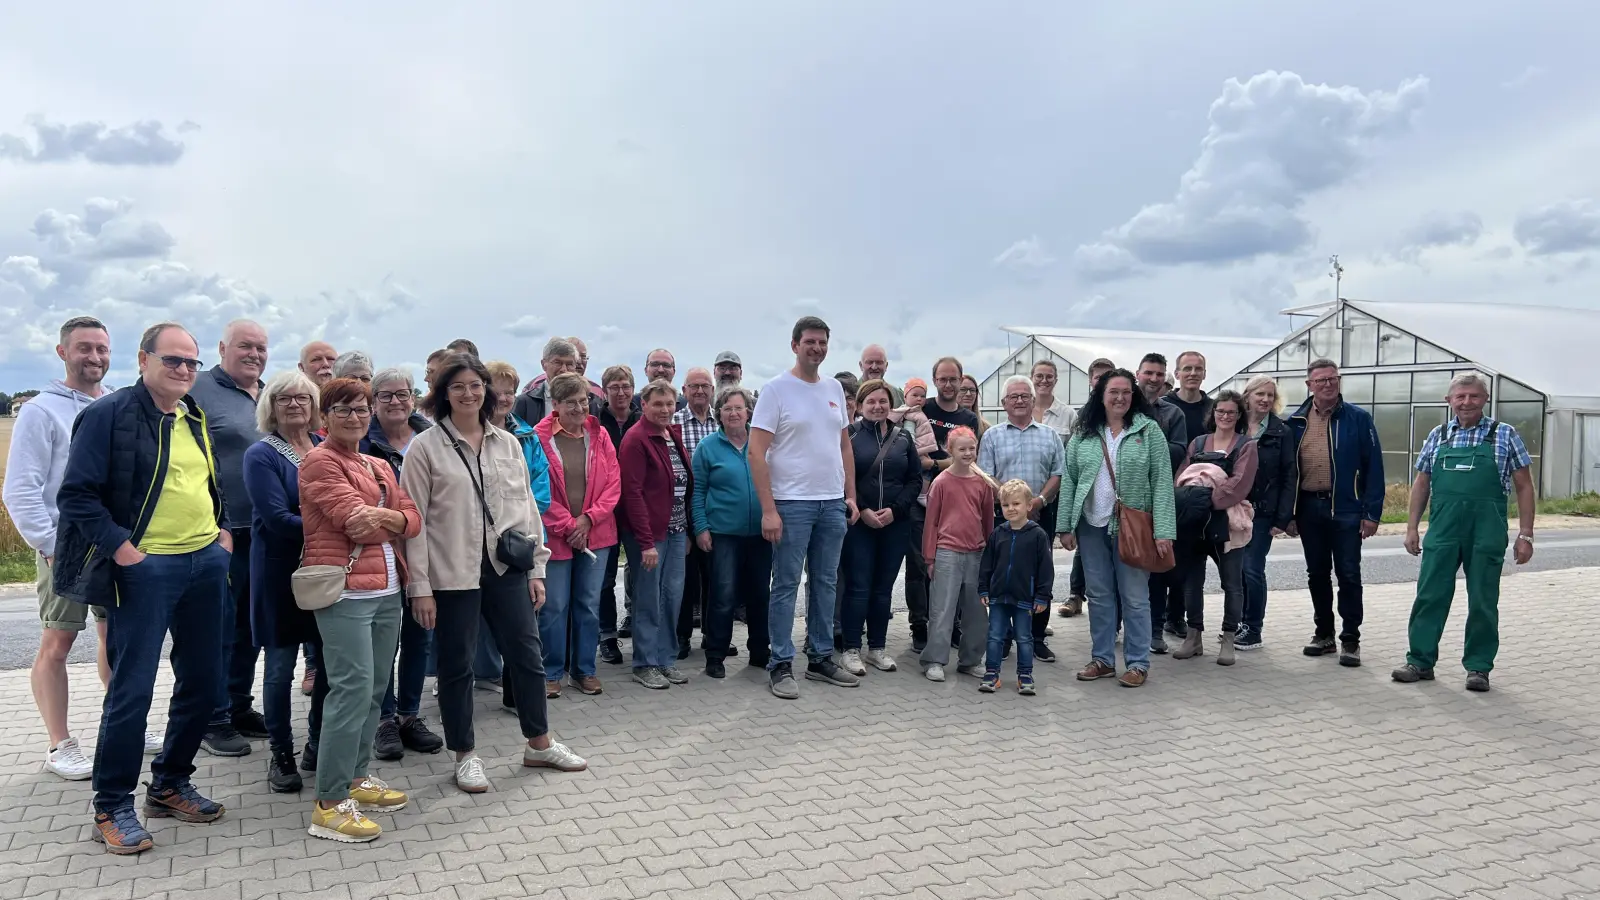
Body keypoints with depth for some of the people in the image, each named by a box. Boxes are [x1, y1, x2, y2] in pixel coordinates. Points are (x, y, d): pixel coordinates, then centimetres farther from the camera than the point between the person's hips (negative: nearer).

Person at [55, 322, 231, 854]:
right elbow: (76, 494, -12)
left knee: (203, 681, 11)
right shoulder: (109, 414, -8)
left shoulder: (195, 419, 14)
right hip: (145, 568, -7)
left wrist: (223, 529, 11)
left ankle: (170, 785, 28)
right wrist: (121, 548, -16)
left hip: (206, 562, 7)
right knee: (132, 689, -3)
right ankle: (112, 809, 12)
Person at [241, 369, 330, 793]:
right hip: (281, 571, -4)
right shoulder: (261, 455, -6)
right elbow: (277, 518, -15)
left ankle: (318, 744, 25)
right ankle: (281, 755, 19)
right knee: (280, 667, 5)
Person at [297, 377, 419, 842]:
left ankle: (357, 779, 25)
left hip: (387, 590, 8)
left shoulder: (379, 467, 19)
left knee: (375, 691, 12)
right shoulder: (320, 460, -4)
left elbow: (413, 519, 10)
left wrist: (383, 515, -10)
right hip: (345, 591, -8)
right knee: (353, 691, -12)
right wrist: (394, 517, 0)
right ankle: (329, 806, -6)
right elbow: (356, 521, -16)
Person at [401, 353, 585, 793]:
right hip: (452, 573, -4)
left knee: (528, 654, 11)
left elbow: (527, 506, 10)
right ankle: (466, 755, 24)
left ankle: (539, 743, 28)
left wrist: (537, 568, 7)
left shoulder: (508, 443, 8)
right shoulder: (425, 447, -4)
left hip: (508, 567, 4)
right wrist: (420, 587, -9)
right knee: (456, 665, 7)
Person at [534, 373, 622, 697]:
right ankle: (552, 672, 18)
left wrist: (589, 518, -8)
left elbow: (614, 482, 3)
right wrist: (567, 526, -11)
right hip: (555, 535, -3)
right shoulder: (540, 437, -8)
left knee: (589, 605, 11)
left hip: (595, 534, 4)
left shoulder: (598, 434, 4)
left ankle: (584, 669, 23)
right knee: (554, 607, 3)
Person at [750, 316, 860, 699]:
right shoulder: (776, 389, -7)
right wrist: (768, 509, -16)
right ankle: (781, 666, 10)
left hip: (833, 503, 6)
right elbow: (756, 452, -12)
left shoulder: (834, 389, 11)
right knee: (786, 586, 1)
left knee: (826, 583, 13)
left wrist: (850, 494, 10)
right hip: (792, 504, -6)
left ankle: (821, 657, 25)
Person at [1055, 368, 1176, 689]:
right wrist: (1065, 526, 1)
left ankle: (1138, 663, 15)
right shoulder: (1083, 433, 5)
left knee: (1134, 597, 4)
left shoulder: (1149, 430, -2)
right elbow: (1068, 480, 6)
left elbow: (1162, 481, -6)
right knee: (1099, 595, 11)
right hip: (1091, 525, 3)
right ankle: (1103, 659, 22)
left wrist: (1163, 531, -13)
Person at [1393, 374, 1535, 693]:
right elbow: (1421, 484, 13)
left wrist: (1525, 534, -2)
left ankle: (1478, 667, 18)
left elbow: (1524, 486, 3)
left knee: (1483, 602, 7)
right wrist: (1412, 527, 9)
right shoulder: (1438, 435, 9)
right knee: (1430, 595, 3)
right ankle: (1420, 661, 12)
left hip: (1487, 532, -2)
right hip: (1442, 529, 2)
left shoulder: (1505, 435, 3)